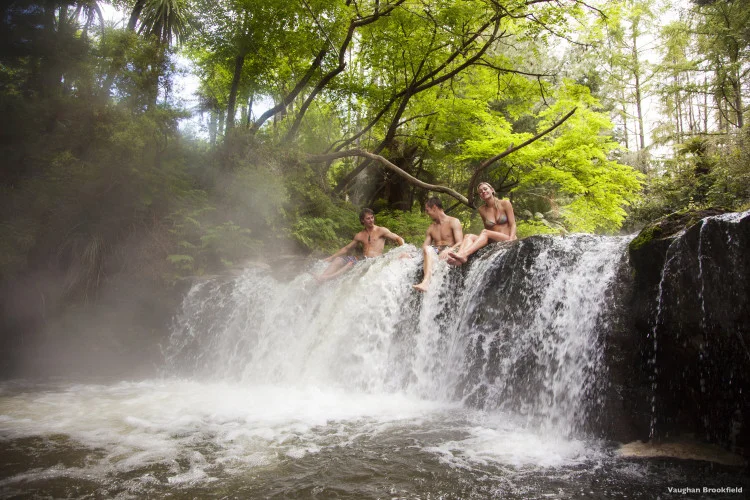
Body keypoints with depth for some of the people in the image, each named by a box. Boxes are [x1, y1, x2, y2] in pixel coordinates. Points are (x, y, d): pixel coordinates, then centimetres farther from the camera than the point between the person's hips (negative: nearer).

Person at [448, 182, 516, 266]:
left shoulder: (505, 204, 1)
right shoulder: (482, 210, 11)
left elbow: (513, 225, -2)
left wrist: (511, 240, -19)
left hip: (507, 240, -4)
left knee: (484, 232, -30)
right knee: (469, 236, -23)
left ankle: (464, 255, -52)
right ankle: (458, 259, -54)